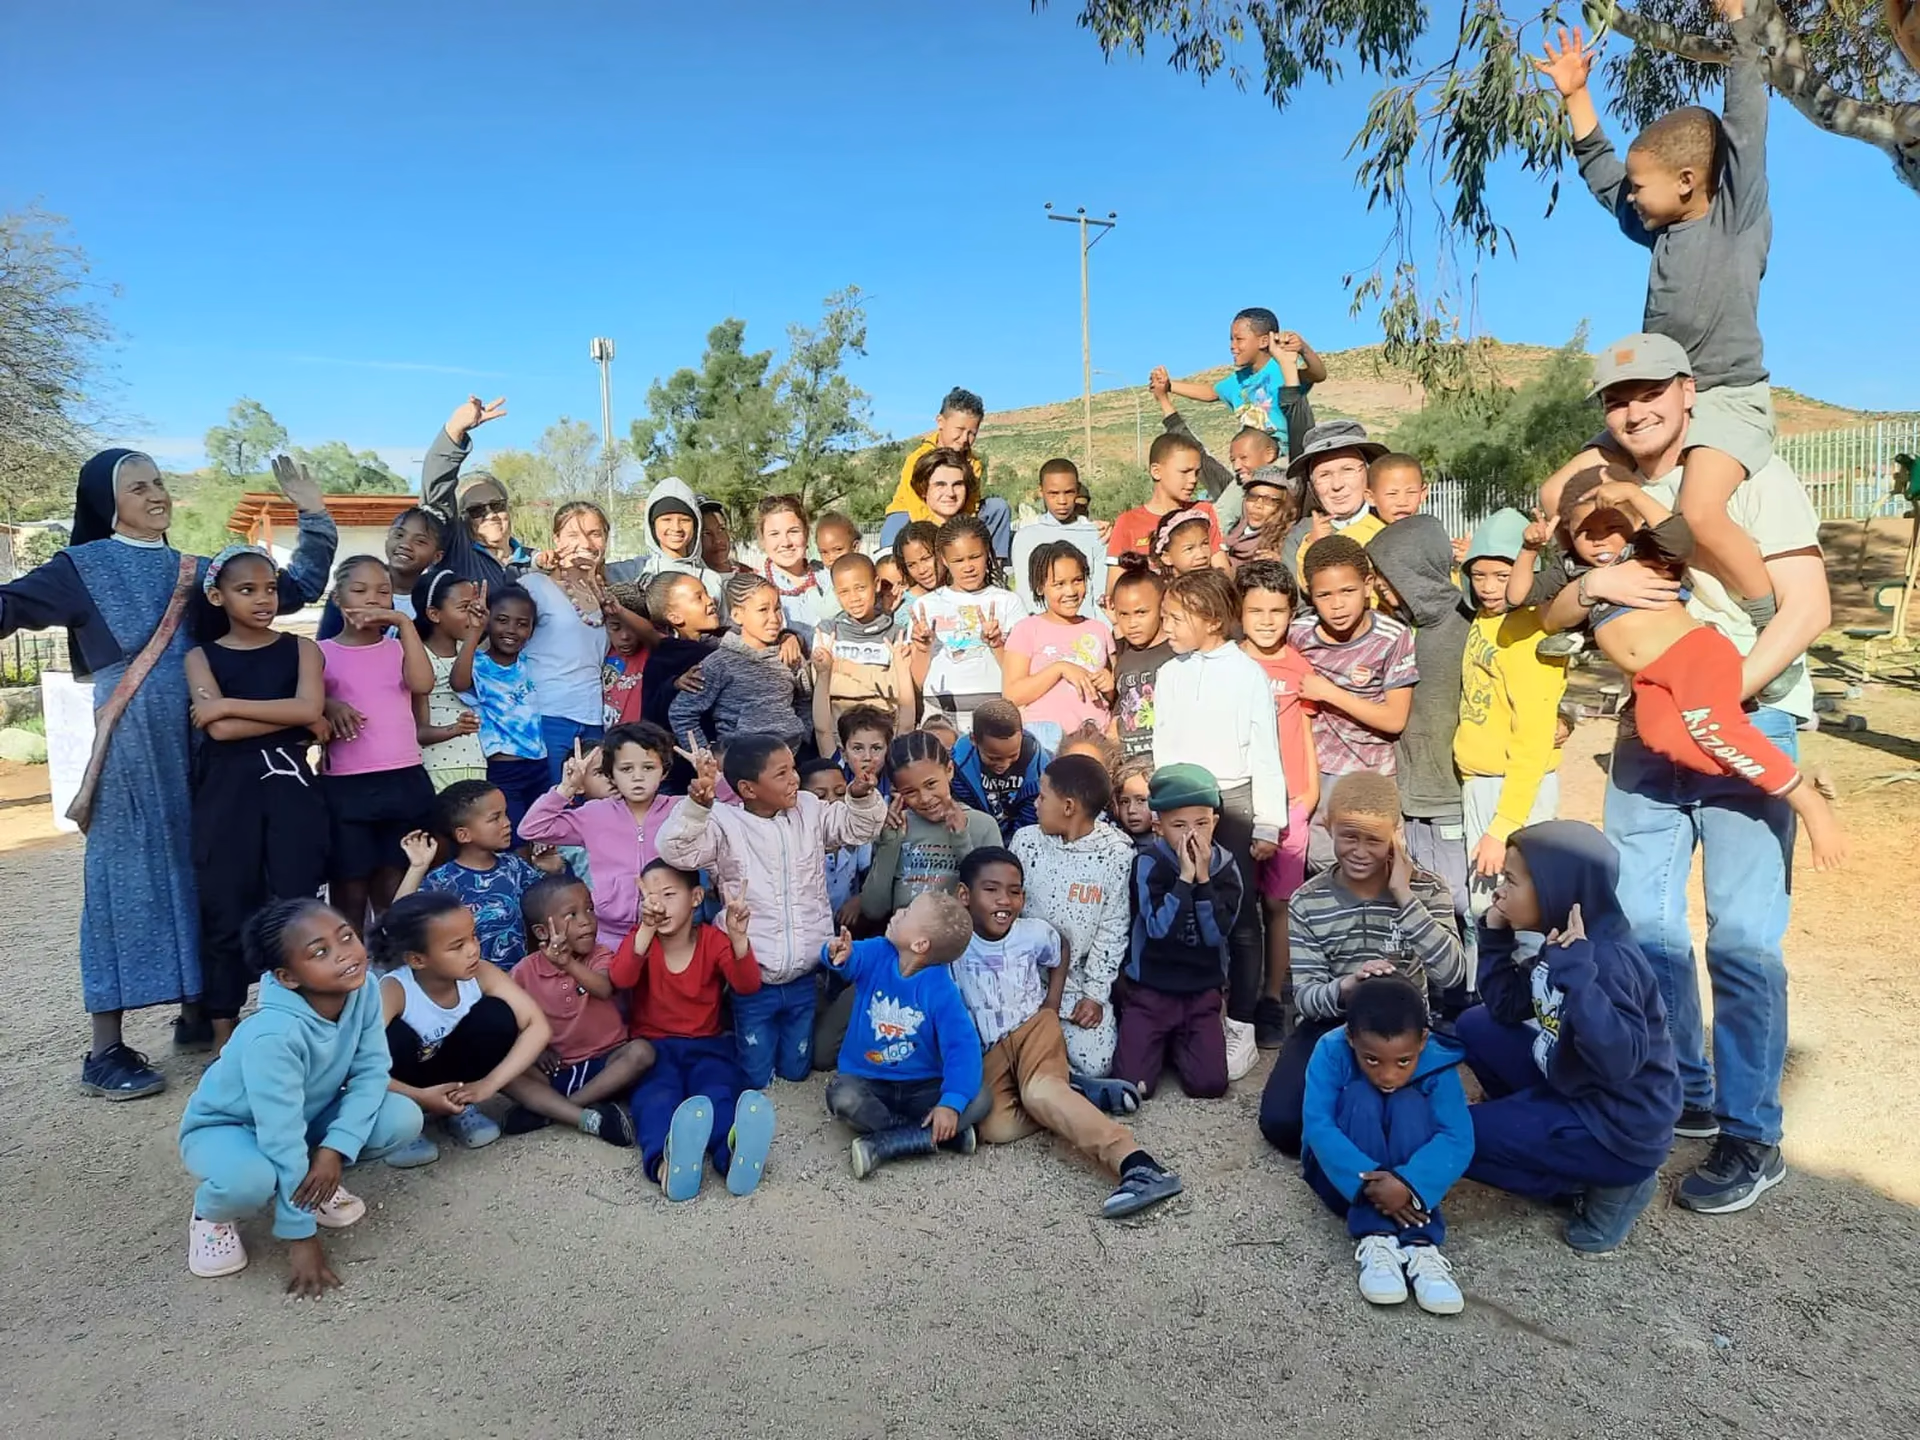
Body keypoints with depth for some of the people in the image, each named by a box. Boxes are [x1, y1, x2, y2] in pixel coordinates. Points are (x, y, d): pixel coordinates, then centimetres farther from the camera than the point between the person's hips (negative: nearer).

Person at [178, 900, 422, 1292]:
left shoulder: (362, 990, -22)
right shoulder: (273, 1036, -37)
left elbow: (371, 1072, -15)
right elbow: (282, 1140, -33)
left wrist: (334, 1149, -29)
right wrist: (301, 1237, -27)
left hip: (308, 1115, 5)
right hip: (226, 1128, -5)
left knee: (403, 1117, -19)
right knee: (249, 1180, -39)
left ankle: (315, 1179, 9)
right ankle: (211, 1215, -1)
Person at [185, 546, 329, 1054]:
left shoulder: (301, 649, 7)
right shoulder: (202, 657, 6)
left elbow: (309, 709, -12)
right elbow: (219, 729, -9)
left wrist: (229, 705, -10)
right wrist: (290, 717, -10)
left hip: (291, 788, 0)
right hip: (226, 794, 0)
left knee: (295, 906, 0)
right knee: (225, 911, 5)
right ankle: (224, 1033, 18)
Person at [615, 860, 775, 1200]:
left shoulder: (714, 940, 1)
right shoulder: (640, 939, 3)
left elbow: (748, 986, -15)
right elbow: (621, 980, -20)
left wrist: (738, 936, -32)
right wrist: (647, 929, -35)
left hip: (707, 1045, 0)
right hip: (654, 1046, 0)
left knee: (719, 1094, -34)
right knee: (655, 1097, -35)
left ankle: (736, 1153, -67)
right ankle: (665, 1160, -68)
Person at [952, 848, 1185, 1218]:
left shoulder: (1036, 933, 0)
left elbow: (1060, 957, 23)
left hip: (1034, 1028, 0)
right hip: (983, 1053, 1)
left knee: (1040, 1090, -36)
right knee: (995, 1128, -29)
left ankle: (1134, 1163, -48)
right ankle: (1062, 1103, -10)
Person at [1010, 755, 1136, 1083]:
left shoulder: (1117, 852, -10)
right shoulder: (1026, 841, -2)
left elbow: (1112, 929, -6)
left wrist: (1096, 994, -9)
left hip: (1084, 981, -1)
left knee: (1095, 1065, -14)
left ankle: (1059, 1033, 18)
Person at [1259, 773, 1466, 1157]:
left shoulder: (1428, 890, -8)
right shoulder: (1307, 903, -8)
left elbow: (1452, 975, -23)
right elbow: (1304, 997, -11)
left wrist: (1404, 896, -27)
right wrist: (1346, 988, -35)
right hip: (1332, 1025, 0)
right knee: (1281, 1121, -20)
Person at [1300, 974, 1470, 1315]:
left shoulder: (1437, 1063, -20)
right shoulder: (1331, 1052, -23)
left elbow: (1458, 1140, -29)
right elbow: (1318, 1126, -30)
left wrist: (1408, 1183, -45)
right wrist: (1366, 1180, -43)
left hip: (1404, 1178, 1)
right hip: (1344, 1175, -1)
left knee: (1409, 1104, -28)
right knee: (1361, 1098, -30)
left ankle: (1420, 1245, -37)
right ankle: (1375, 1239, -36)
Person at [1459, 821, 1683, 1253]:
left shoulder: (1607, 960, -27)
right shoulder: (1560, 943, 0)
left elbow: (1619, 1061, -39)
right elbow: (1506, 1007, 9)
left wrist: (1577, 971, -44)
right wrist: (1496, 934, 0)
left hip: (1620, 1129, -9)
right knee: (1476, 1027, 10)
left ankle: (1608, 1182, 0)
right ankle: (1536, 1128, 11)